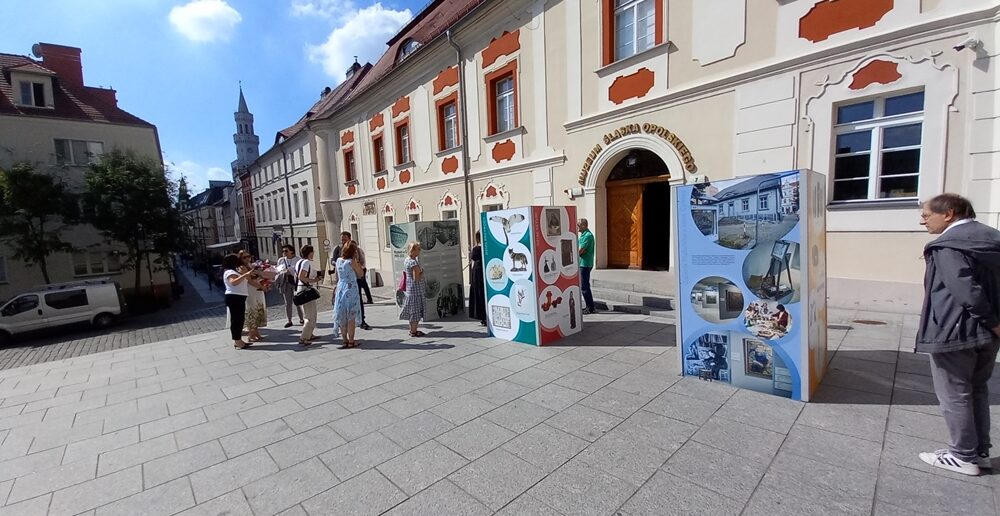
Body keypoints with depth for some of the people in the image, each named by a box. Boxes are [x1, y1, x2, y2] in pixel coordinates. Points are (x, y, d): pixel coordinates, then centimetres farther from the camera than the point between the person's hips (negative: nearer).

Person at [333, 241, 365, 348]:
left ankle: (345, 340, 18)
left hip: (340, 289, 6)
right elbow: (360, 274, -3)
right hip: (351, 290, -6)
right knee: (351, 316, 1)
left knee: (342, 316, 11)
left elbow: (337, 277, 11)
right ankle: (351, 341, 5)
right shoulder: (352, 262, -12)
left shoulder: (338, 260, 5)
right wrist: (357, 261, -2)